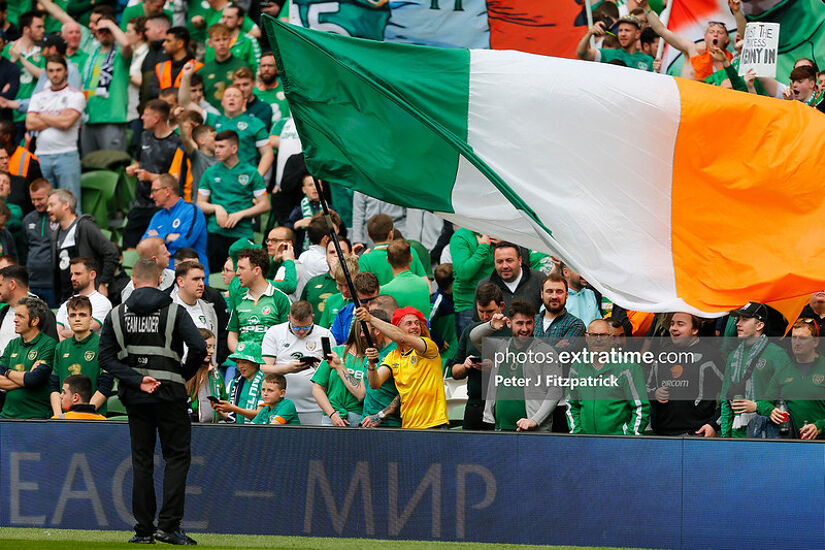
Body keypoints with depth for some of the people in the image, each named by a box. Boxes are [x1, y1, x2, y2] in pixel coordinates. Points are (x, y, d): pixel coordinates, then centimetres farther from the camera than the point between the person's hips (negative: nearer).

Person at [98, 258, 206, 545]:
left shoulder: (116, 315, 4)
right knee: (177, 456, 3)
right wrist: (184, 375, 3)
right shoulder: (174, 311, -4)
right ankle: (168, 525, -7)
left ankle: (144, 529, 6)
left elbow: (106, 358, -4)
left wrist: (137, 380, -10)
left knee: (141, 461, 8)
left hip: (135, 397, 3)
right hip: (170, 393, -3)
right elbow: (199, 348, -14)